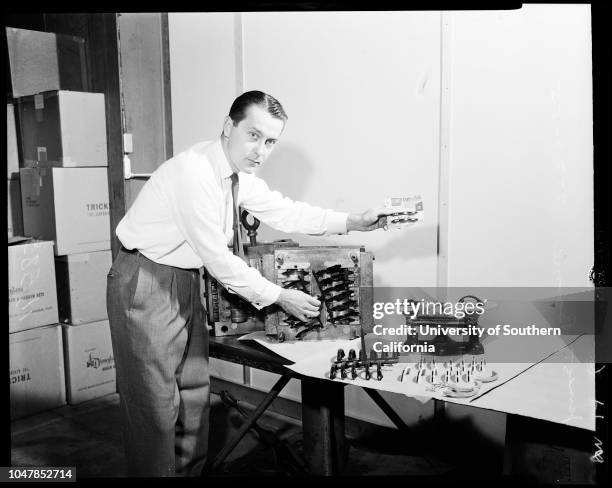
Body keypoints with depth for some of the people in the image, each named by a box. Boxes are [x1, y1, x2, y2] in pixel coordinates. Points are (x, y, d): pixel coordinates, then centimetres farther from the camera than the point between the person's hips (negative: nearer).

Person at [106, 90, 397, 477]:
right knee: (156, 403, -2)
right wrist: (279, 296, -16)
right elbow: (217, 258, -24)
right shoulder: (194, 172, -26)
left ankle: (189, 471, 30)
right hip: (146, 283, -9)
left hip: (186, 282, 9)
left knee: (195, 394, 15)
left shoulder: (239, 172, 0)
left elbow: (282, 211, 10)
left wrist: (352, 222, 4)